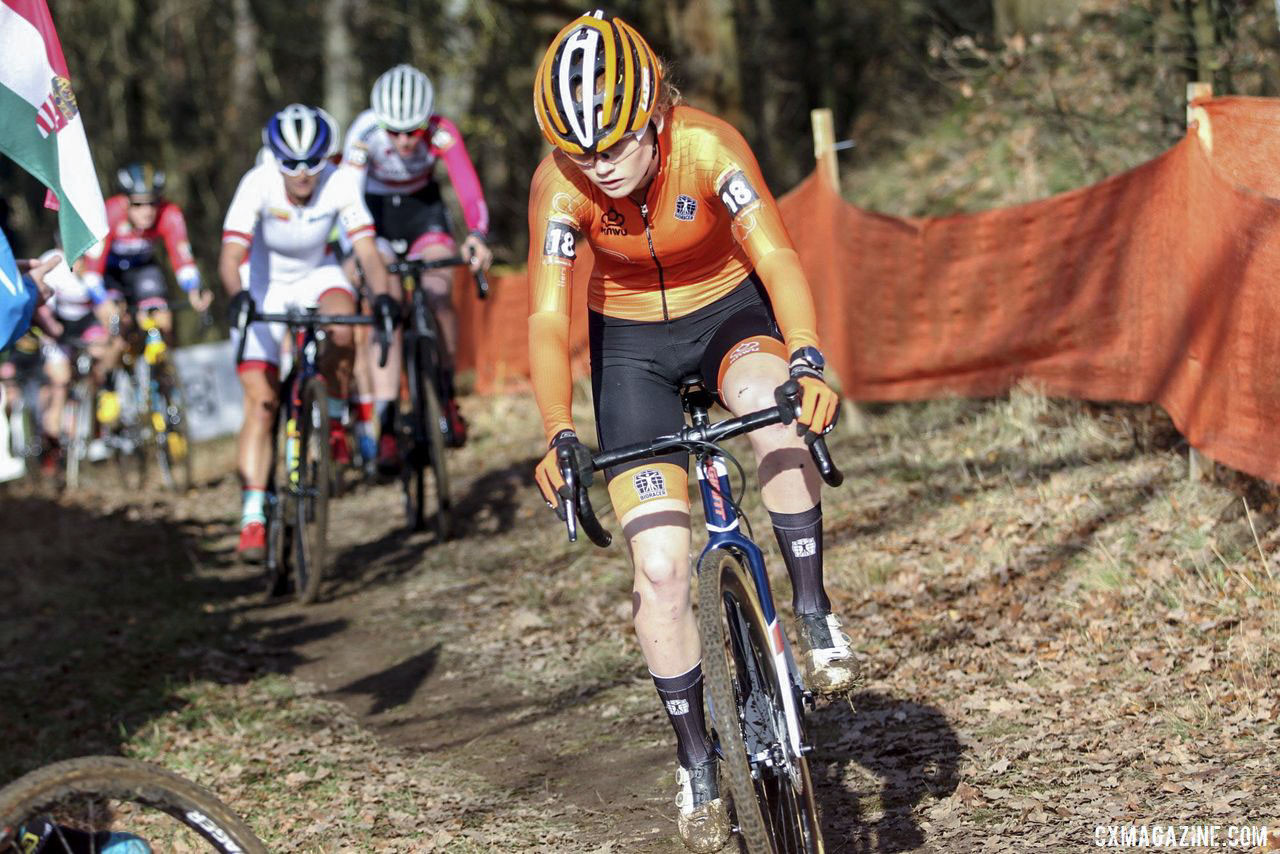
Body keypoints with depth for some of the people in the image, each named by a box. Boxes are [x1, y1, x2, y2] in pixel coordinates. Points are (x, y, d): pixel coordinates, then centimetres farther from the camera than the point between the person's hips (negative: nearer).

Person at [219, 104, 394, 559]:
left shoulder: (341, 183, -23)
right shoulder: (258, 185, -28)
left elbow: (366, 251, -27)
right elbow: (230, 256, -35)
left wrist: (382, 295, -46)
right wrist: (238, 295, -55)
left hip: (316, 274, 2)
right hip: (263, 286, -2)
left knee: (342, 322, -35)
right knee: (261, 403, -12)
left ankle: (333, 419, -9)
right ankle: (252, 517, -11)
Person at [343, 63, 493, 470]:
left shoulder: (442, 133, -28)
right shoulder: (364, 132, -30)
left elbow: (469, 190, -37)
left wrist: (477, 235, -56)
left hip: (423, 208, 1)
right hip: (375, 209, -1)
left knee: (438, 298, -21)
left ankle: (447, 395, 1)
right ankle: (387, 428, -18)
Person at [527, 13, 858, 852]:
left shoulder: (707, 146, -29)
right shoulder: (559, 186, -25)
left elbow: (776, 257, -36)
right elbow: (549, 320, -28)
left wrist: (809, 361, -52)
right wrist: (559, 435, -42)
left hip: (728, 311, -1)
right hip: (632, 343, 1)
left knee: (777, 409, -38)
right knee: (660, 565, -8)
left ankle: (812, 610, -19)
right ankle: (696, 759, 10)